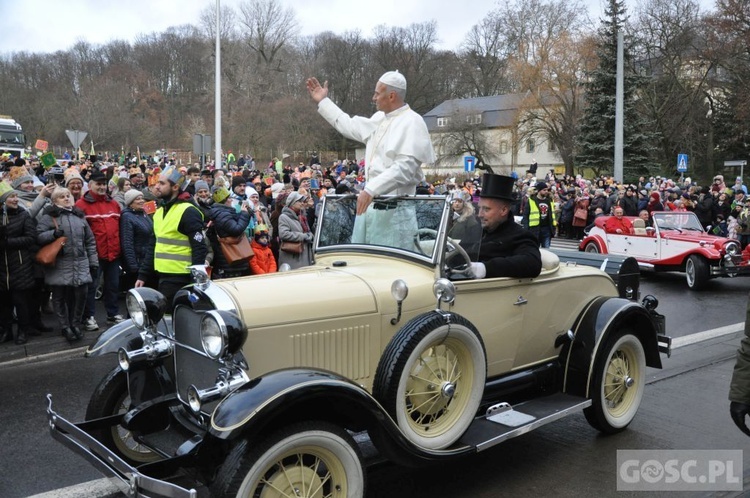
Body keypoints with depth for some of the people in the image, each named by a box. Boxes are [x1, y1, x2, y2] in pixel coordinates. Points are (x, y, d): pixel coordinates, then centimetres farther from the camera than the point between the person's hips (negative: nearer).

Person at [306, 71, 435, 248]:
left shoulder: (412, 123, -13)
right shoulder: (380, 118, 16)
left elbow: (404, 168, -23)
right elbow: (350, 126, 31)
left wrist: (370, 190, -28)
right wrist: (323, 101, 35)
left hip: (394, 208, -9)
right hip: (370, 203, 9)